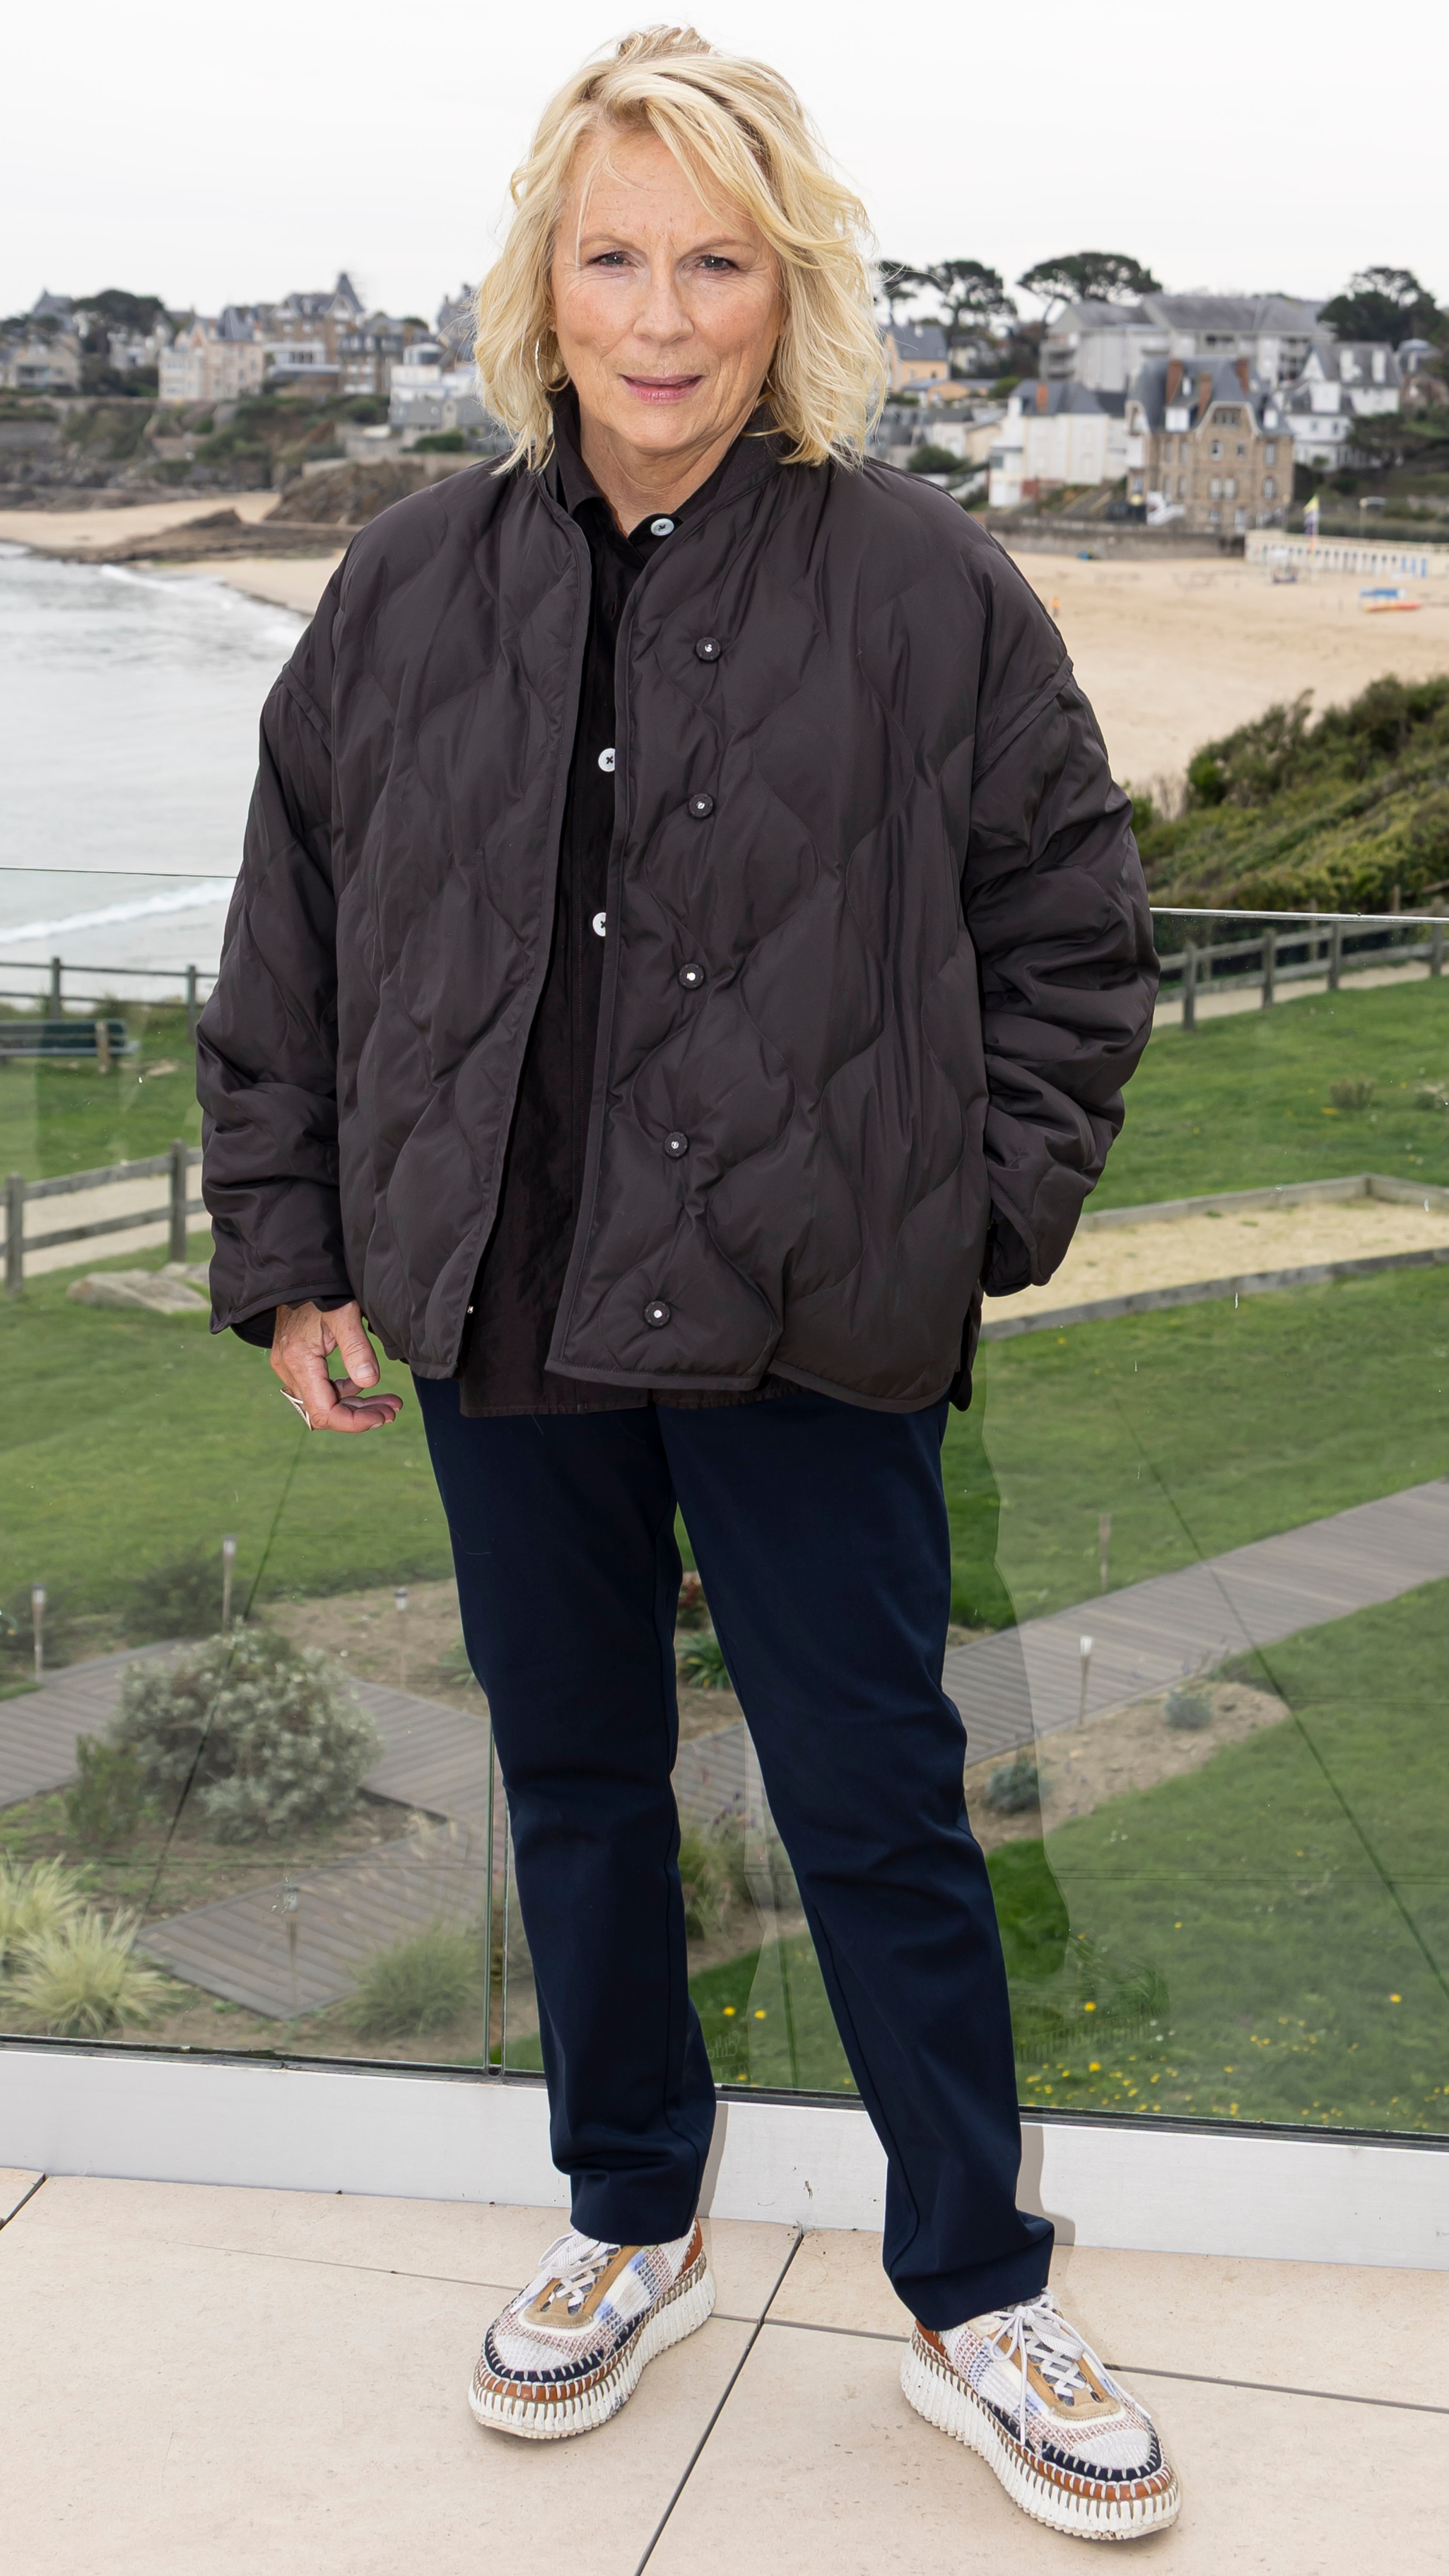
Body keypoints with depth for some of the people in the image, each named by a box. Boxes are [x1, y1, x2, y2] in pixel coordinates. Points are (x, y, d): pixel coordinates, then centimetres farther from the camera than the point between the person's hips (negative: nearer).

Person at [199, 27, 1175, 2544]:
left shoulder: (924, 583, -6)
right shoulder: (411, 588, 1)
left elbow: (1075, 934, 2)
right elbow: (288, 955, 8)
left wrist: (978, 1215, -4)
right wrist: (288, 1254, 6)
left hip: (812, 1322, -3)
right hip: (505, 1310, 3)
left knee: (880, 1814, 6)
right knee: (574, 1778, 17)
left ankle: (977, 2303, 25)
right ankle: (631, 2229, 38)